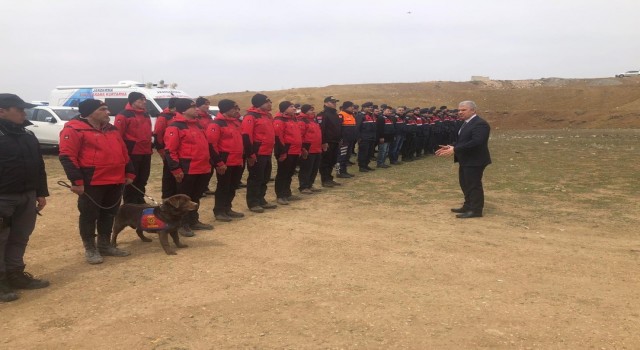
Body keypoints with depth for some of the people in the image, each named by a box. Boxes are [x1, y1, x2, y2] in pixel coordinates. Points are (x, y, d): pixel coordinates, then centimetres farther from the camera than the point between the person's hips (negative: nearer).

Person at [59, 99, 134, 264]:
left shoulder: (111, 130, 15)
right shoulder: (74, 130, -9)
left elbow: (123, 153, 21)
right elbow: (67, 157, -14)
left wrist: (129, 173, 17)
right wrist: (76, 181, -19)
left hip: (115, 181, 7)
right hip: (91, 182, -7)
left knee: (109, 214, 15)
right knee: (89, 215, 3)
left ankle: (105, 245, 28)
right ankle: (90, 249, 16)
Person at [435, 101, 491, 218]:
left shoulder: (480, 124, -19)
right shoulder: (467, 123, 15)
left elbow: (476, 142, -29)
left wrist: (455, 149, -30)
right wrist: (451, 147, 2)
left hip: (474, 160, -10)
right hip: (466, 160, 10)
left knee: (474, 185, -4)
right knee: (465, 184, 16)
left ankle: (476, 210, 4)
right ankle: (468, 206, 27)